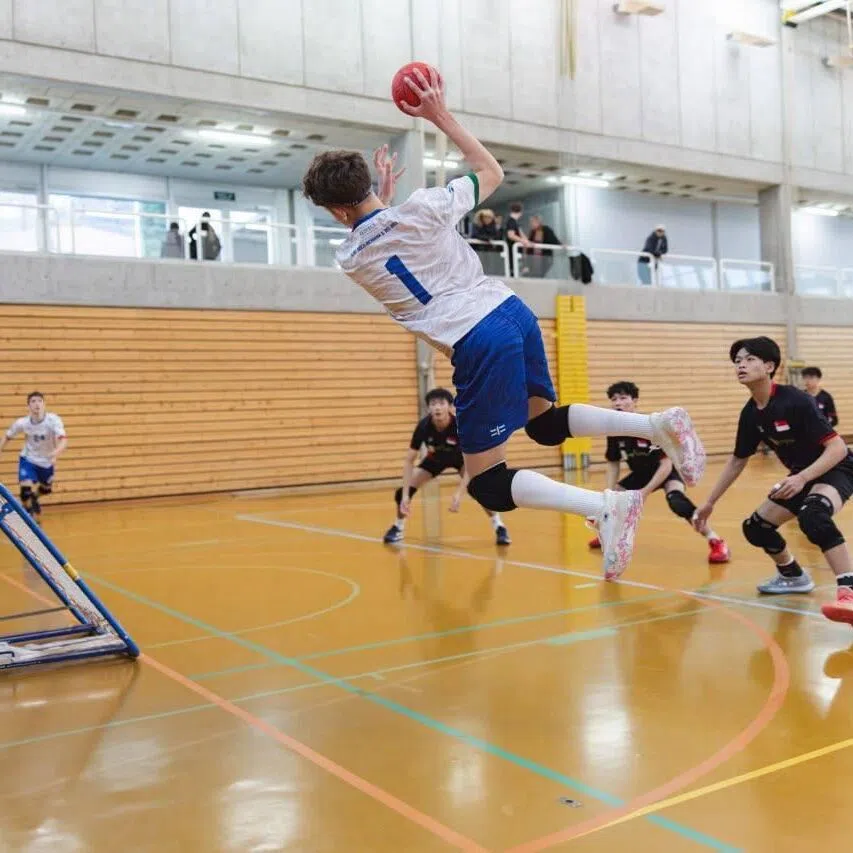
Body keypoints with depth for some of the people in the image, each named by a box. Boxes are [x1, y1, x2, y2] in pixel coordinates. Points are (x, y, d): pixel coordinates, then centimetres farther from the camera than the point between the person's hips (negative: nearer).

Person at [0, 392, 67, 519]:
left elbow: (64, 440, -42)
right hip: (28, 459, -1)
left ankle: (33, 499, 58)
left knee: (46, 489, 22)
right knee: (25, 489, -21)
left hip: (47, 461, 1)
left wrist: (56, 452, -62)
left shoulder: (53, 420, -28)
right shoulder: (22, 423, -21)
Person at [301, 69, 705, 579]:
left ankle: (607, 507, -19)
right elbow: (492, 173, 22)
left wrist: (384, 197, 37)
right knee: (545, 424, 28)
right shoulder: (421, 207, 4)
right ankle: (657, 424, 6)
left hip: (478, 346, -5)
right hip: (514, 312, 5)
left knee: (489, 487, 3)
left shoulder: (350, 259, 3)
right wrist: (441, 115, 24)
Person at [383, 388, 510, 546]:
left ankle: (499, 527, -6)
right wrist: (405, 495, -32)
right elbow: (409, 460, -25)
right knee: (402, 492, -10)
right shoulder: (423, 426, -32)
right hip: (435, 459, 2)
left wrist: (459, 493, -47)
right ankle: (398, 528, 19)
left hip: (459, 458, -2)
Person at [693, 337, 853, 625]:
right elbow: (737, 461, 9)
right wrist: (709, 503, 10)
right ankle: (794, 576, 33)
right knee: (755, 527, 7)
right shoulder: (750, 414, -5)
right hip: (801, 476, 8)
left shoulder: (795, 401, -26)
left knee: (813, 515, -38)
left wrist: (802, 478, -41)